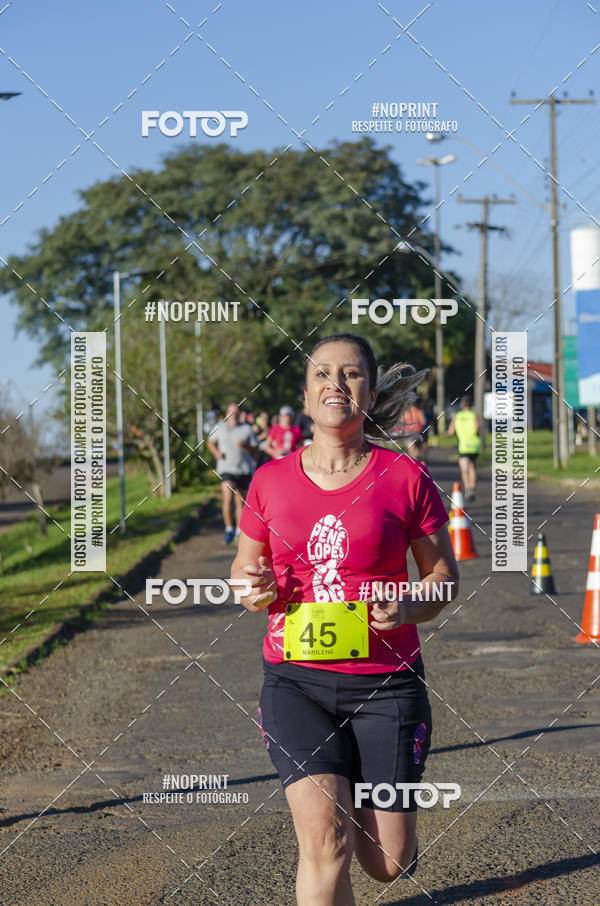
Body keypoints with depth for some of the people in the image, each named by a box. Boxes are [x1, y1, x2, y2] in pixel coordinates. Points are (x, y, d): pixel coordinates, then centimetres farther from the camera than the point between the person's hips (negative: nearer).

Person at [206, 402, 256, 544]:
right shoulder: (220, 428, 7)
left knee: (240, 500, 7)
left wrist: (244, 446, -16)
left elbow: (254, 450, 4)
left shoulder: (247, 429, 5)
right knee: (228, 498, -17)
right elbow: (210, 442, 20)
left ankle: (239, 530, 20)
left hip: (244, 469, 1)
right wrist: (216, 452, 1)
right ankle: (229, 529, -4)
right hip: (226, 469, -1)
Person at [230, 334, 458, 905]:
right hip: (295, 679, 0)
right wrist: (253, 592, -9)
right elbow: (243, 569, 15)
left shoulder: (405, 478, -3)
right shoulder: (271, 481, 2)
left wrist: (410, 609, -16)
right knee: (325, 842, -16)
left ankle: (357, 799, 40)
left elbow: (443, 573, 6)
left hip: (386, 681, 0)